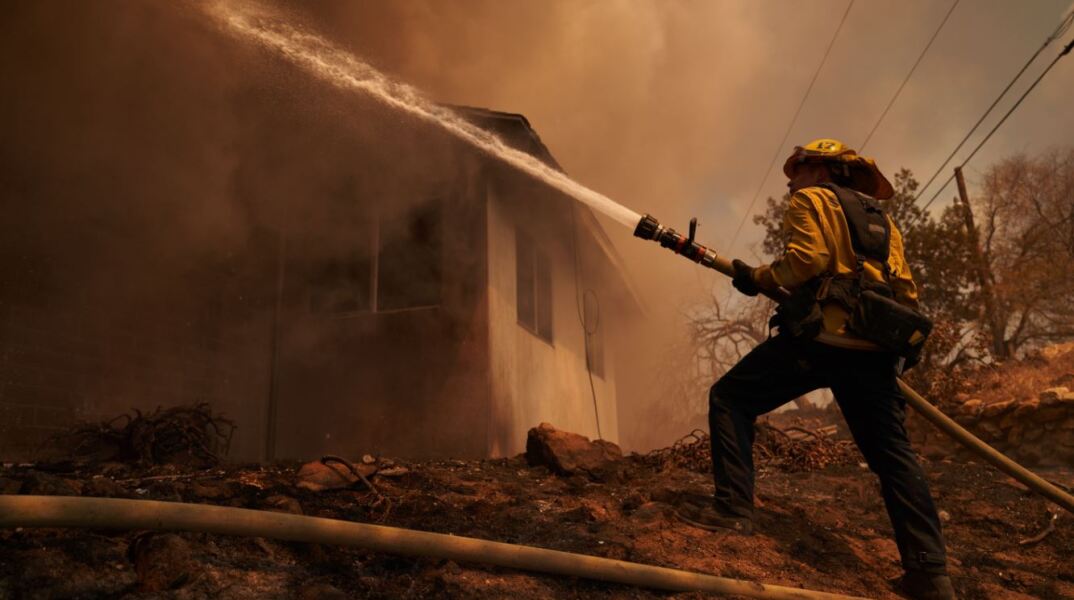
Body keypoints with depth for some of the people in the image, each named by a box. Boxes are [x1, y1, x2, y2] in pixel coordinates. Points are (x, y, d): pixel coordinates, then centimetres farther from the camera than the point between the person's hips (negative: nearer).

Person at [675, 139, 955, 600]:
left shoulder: (813, 199, 8)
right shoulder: (880, 219, 29)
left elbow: (809, 257, -11)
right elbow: (905, 291, 21)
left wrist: (757, 278, 2)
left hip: (820, 334, -7)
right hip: (873, 345, 7)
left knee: (730, 399, 3)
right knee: (892, 452, 8)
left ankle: (732, 509, -7)